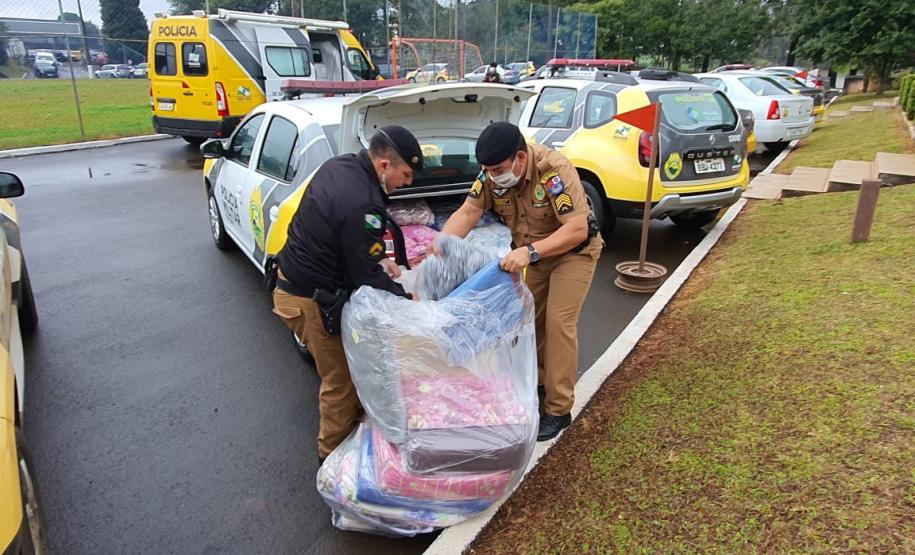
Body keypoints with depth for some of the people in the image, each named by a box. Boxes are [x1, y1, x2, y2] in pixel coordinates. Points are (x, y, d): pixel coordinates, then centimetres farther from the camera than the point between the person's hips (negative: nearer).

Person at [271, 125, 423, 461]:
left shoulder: (340, 166, -1)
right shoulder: (362, 205, -30)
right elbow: (367, 277, -22)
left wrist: (377, 259, 6)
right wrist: (407, 299, -8)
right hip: (313, 302, -9)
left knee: (343, 370, 22)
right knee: (341, 380, 8)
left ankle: (353, 420, 40)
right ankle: (334, 451, 26)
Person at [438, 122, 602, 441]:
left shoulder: (554, 170, -34)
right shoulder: (493, 174, -16)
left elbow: (578, 229, -35)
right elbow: (467, 213, -18)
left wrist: (530, 252, -44)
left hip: (573, 250, -6)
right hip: (535, 253, 6)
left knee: (558, 323, -11)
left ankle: (559, 410, -1)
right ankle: (540, 380, 32)